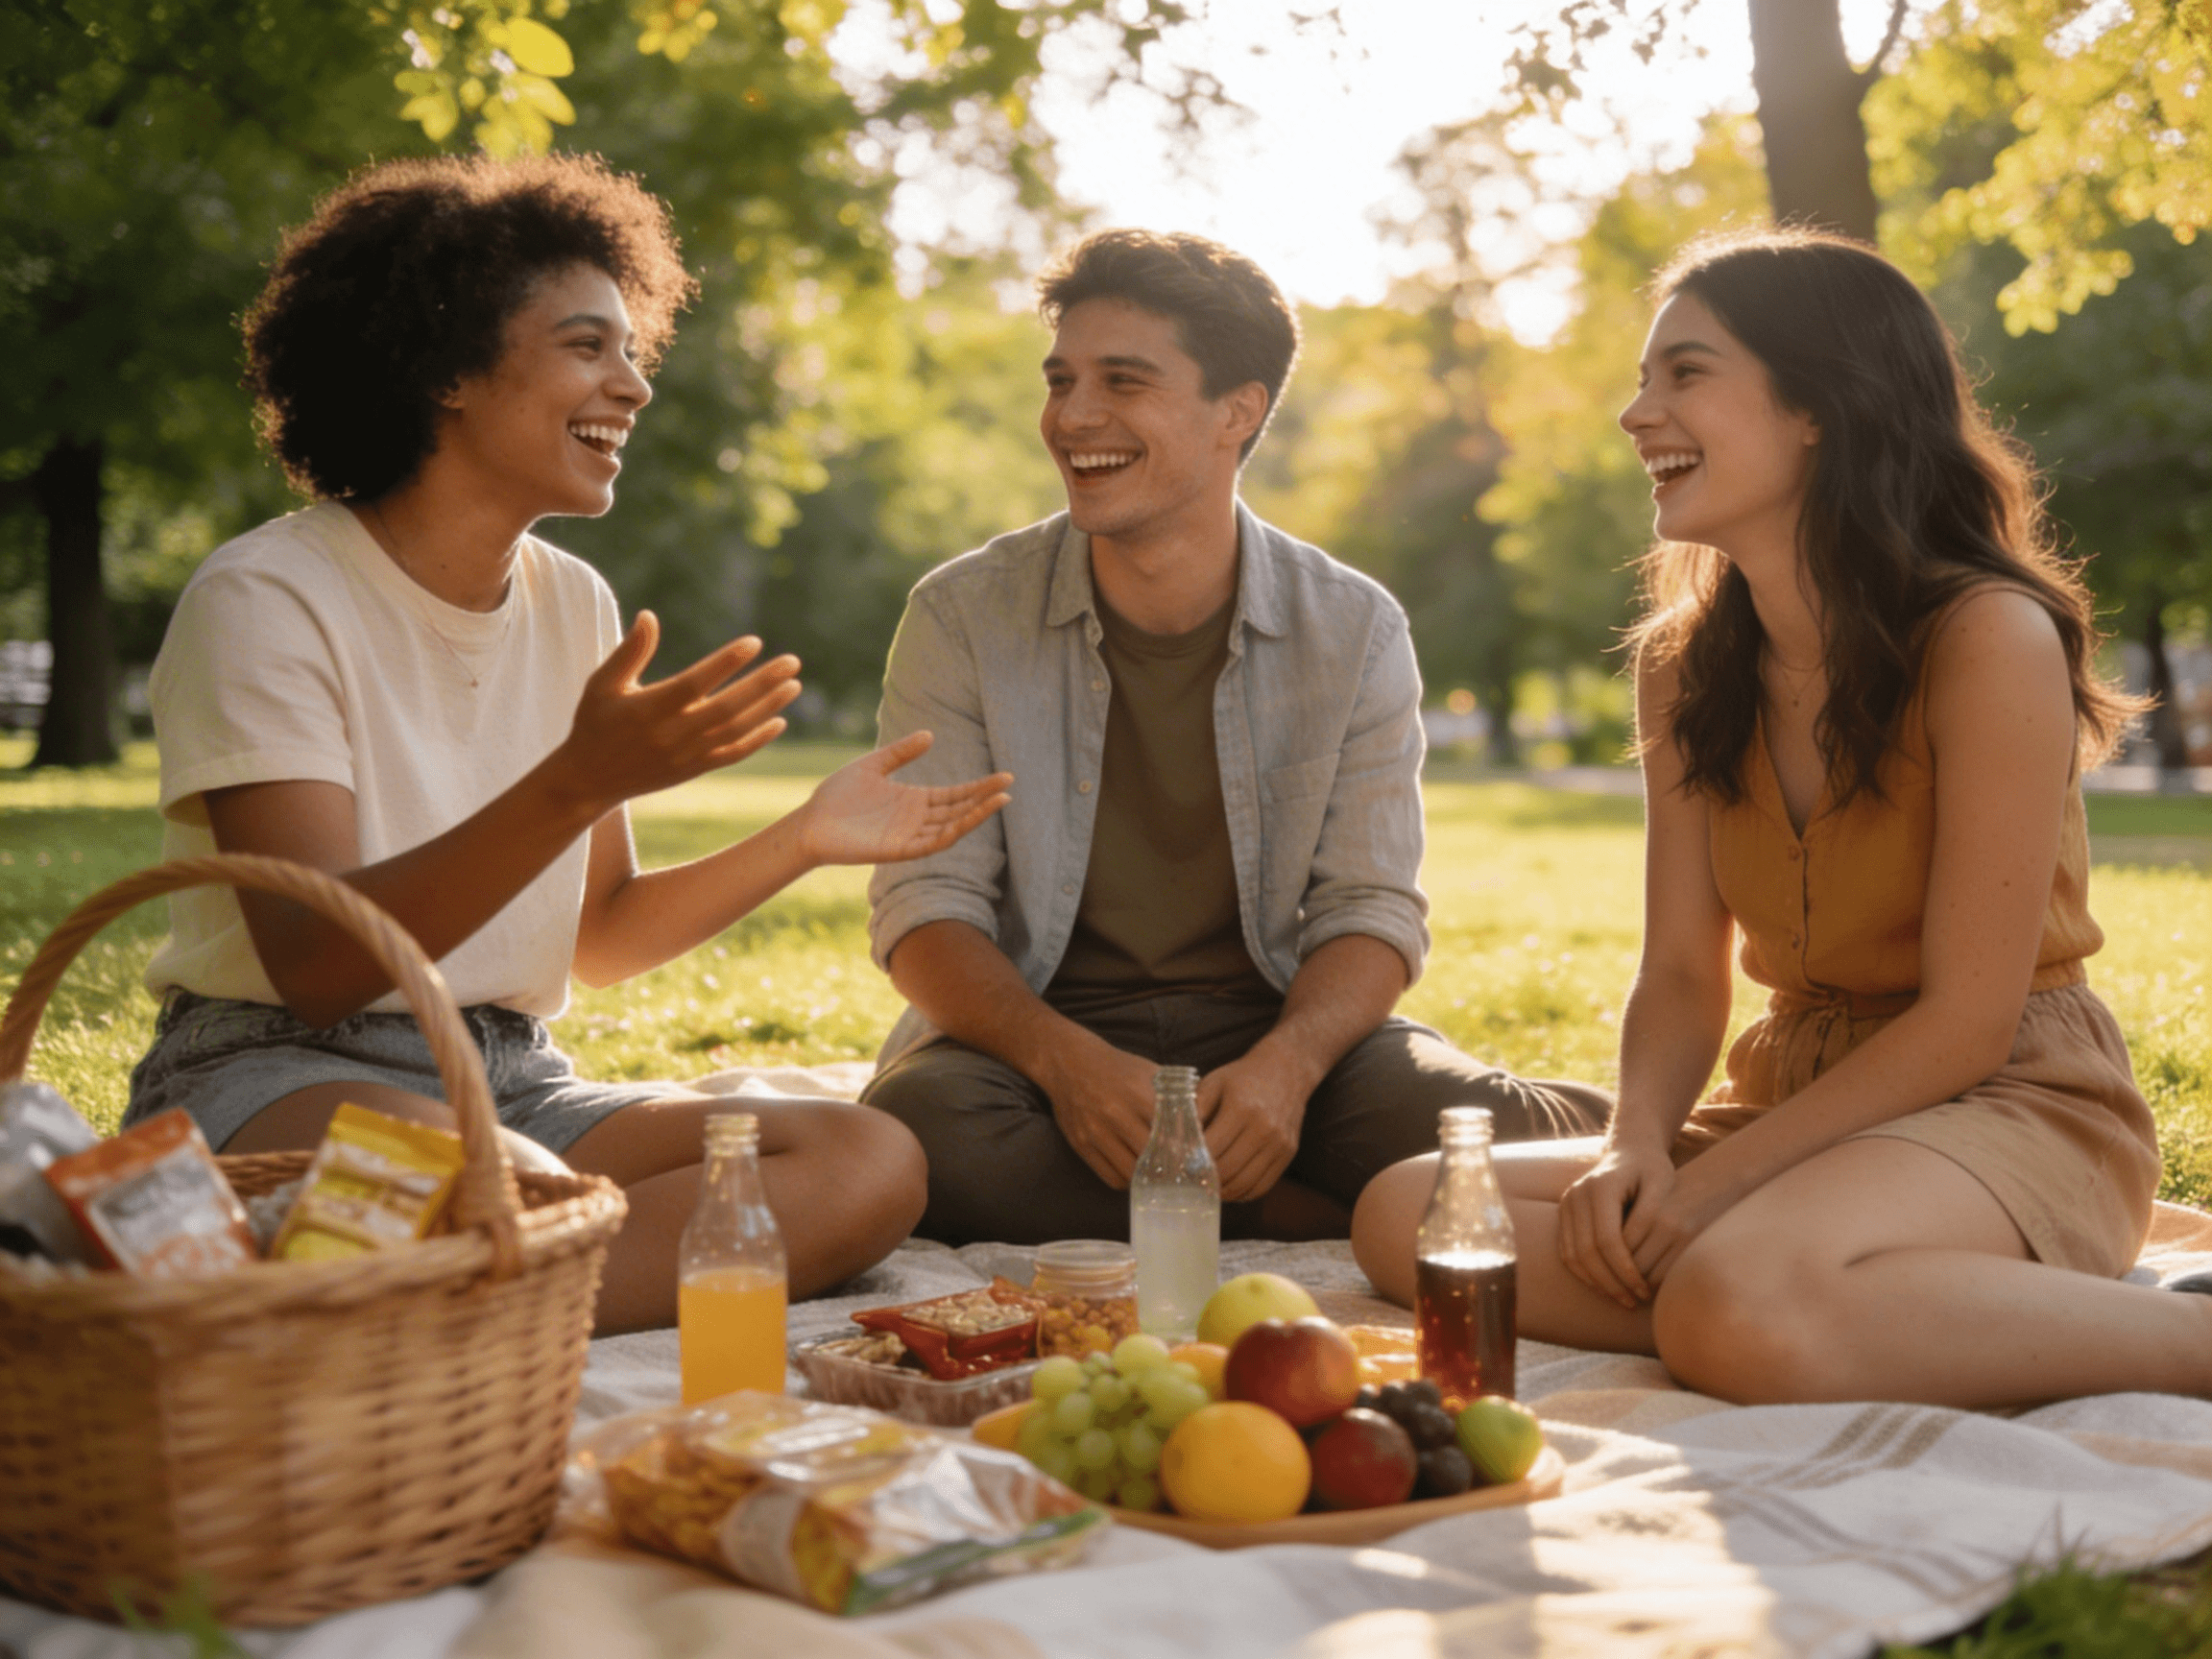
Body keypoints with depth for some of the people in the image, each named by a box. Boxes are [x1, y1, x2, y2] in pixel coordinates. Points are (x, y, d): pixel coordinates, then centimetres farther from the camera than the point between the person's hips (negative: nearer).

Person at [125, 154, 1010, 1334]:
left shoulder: (575, 605, 13)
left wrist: (802, 841, 3)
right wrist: (578, 783, -31)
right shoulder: (265, 600, -8)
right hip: (281, 1078, -8)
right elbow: (313, 963, -21)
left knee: (871, 1164, -22)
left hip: (513, 1082, 8)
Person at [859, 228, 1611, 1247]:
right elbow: (925, 905, -7)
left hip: (1271, 1026, 0)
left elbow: (1370, 911, -3)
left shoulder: (1355, 630, 0)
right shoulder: (962, 619, -3)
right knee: (919, 1126, -36)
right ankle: (1309, 1219, -21)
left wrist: (1284, 1065, -26)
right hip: (1029, 1034, 1)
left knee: (1483, 1129, -30)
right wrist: (1066, 1060, -27)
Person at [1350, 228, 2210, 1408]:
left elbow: (1966, 1022, -15)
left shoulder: (1990, 639, -15)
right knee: (1403, 1215, -12)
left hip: (2017, 1111, -7)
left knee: (1744, 1312, -39)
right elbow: (1681, 973, 5)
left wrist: (1713, 1178, -17)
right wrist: (1637, 1146, -15)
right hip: (1806, 1108, 8)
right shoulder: (1684, 663, 7)